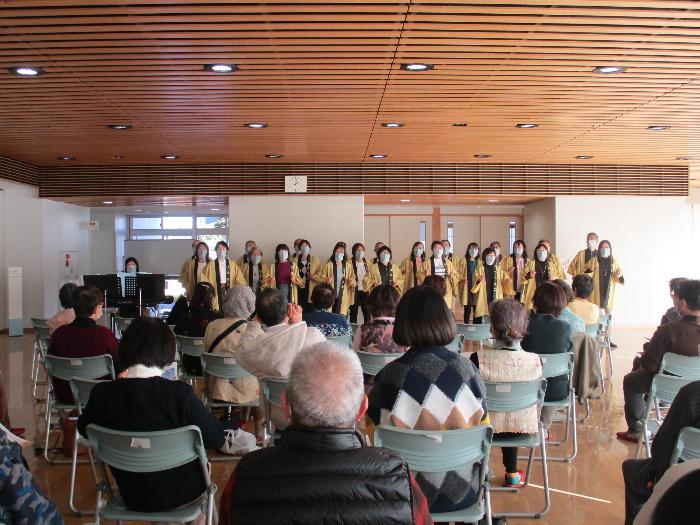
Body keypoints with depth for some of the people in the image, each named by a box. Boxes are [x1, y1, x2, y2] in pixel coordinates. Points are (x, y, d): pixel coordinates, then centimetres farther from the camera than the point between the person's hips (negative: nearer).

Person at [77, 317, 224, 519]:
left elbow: (83, 429, 4)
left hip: (131, 495, 3)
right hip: (179, 493, -3)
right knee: (202, 464, 32)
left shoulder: (102, 394, -18)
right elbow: (216, 439, -18)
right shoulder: (180, 394, -28)